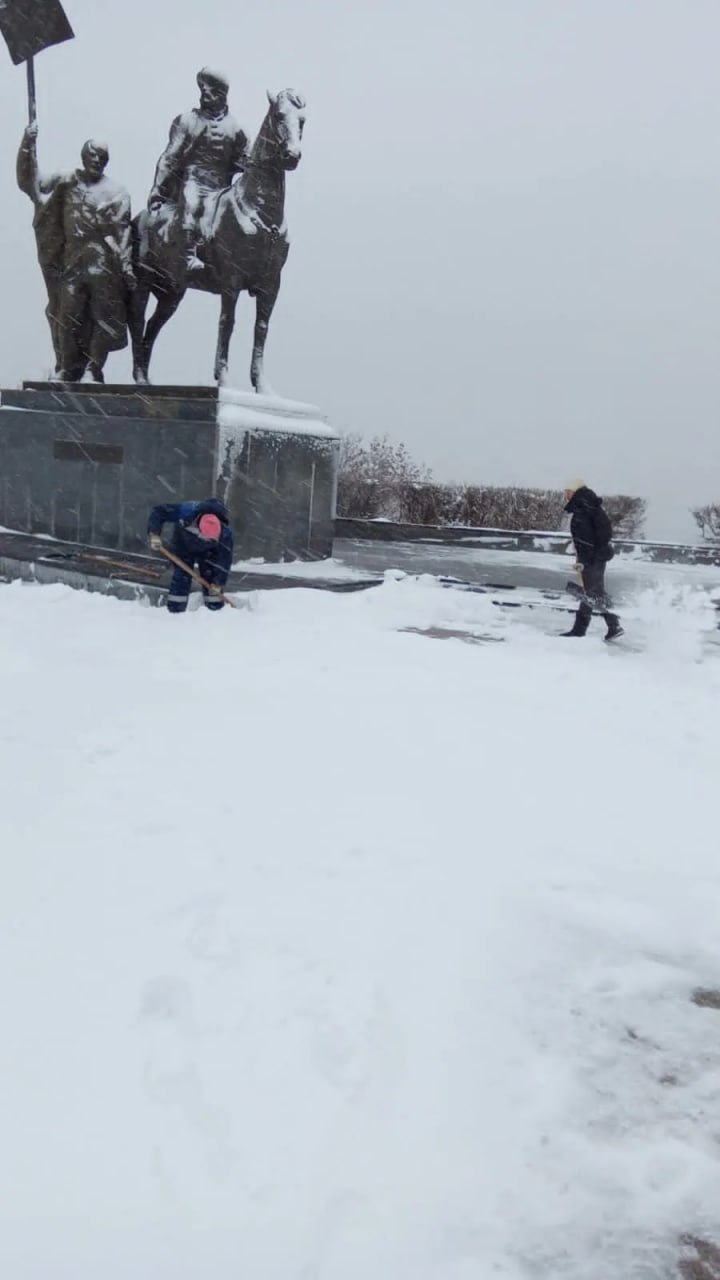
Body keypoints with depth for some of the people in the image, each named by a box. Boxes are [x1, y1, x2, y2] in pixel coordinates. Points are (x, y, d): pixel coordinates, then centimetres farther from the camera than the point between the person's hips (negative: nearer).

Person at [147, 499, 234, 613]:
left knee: (212, 581, -5)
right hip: (183, 545, 0)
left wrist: (219, 581, -20)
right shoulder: (186, 512, -42)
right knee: (181, 579, -7)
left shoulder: (225, 533, -38)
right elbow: (158, 512, -30)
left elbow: (225, 558, -24)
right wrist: (154, 534, -40)